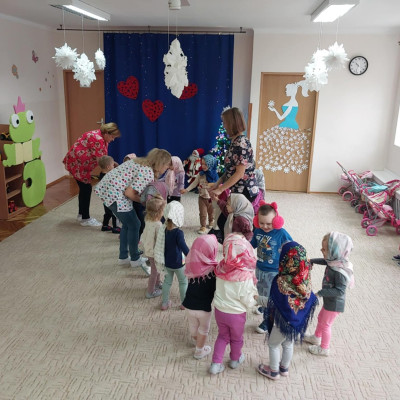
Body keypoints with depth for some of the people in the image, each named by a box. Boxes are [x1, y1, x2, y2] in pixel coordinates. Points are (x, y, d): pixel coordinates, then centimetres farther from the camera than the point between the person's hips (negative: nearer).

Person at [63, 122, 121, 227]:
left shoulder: (102, 139, 7)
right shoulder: (97, 139, -25)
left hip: (78, 163, 11)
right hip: (76, 163, -11)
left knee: (84, 188, 17)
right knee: (86, 188, -5)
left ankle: (81, 215, 30)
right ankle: (85, 219, 3)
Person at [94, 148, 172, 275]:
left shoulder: (140, 162, 12)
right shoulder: (148, 173, -17)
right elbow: (129, 193, -20)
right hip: (115, 195, -10)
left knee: (127, 224, 21)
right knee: (134, 225, 6)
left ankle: (123, 257, 33)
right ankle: (135, 259, 22)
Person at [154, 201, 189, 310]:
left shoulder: (163, 229, -9)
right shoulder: (178, 232, -28)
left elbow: (160, 245, 3)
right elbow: (184, 247, -27)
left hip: (166, 262, 5)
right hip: (178, 263, -5)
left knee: (167, 281, 22)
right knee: (183, 282, 16)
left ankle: (165, 303, 33)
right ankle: (184, 303, 30)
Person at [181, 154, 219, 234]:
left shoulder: (214, 175, -13)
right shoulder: (200, 174, -8)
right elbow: (194, 183, -1)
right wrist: (186, 190, -9)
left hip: (211, 197, -1)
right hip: (202, 197, 1)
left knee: (211, 212, 19)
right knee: (202, 213, 3)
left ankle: (211, 222, 44)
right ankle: (203, 227, 15)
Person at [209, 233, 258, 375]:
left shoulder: (221, 267, -17)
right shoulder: (245, 275, -30)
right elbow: (247, 300, -20)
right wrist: (253, 300, 3)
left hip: (219, 310, 3)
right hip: (236, 314, -3)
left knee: (222, 336, 27)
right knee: (236, 338, 25)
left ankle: (216, 364, 30)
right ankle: (235, 359, 48)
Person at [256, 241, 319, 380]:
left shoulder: (281, 281, -32)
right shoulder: (306, 278, -15)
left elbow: (271, 303, -22)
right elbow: (312, 300, -3)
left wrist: (257, 298, -6)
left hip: (284, 322, -5)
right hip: (300, 321, 5)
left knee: (273, 344, 20)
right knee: (288, 344, 28)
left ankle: (274, 372, 38)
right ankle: (284, 368, 47)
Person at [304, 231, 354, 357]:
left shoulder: (340, 271, -37)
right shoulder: (334, 261, -11)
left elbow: (340, 291, -34)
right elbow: (325, 261, 12)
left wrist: (320, 293, -35)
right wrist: (312, 261, 16)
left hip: (334, 303, -8)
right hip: (329, 300, 9)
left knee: (325, 324, 12)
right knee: (321, 318, 28)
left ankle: (324, 349, 34)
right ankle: (316, 337, 52)